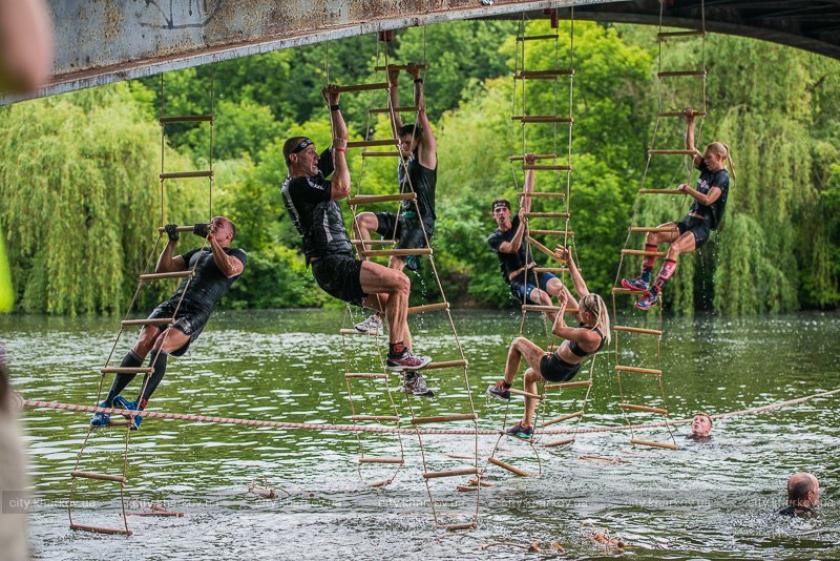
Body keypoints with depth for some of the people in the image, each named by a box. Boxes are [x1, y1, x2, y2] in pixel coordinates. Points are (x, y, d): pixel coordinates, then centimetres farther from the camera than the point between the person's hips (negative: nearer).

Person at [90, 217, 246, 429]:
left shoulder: (238, 255, 16)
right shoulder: (196, 253, 35)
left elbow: (229, 269, -9)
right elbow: (162, 269, 28)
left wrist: (211, 239, -9)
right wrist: (172, 242, 17)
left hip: (197, 312, -5)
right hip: (172, 303, 5)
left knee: (160, 346, -31)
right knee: (142, 344, -21)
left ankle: (140, 406, -40)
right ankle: (108, 402, -24)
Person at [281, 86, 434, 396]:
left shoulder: (313, 177, 20)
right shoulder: (296, 186, -9)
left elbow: (341, 142, 26)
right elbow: (342, 189, -21)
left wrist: (334, 106, 21)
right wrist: (339, 152, -9)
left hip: (342, 264, 10)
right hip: (331, 266, -10)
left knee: (392, 300, 5)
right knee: (400, 282, -19)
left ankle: (410, 376, 3)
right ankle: (397, 353, -17)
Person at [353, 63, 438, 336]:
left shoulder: (427, 154, -3)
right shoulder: (405, 156, 15)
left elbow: (421, 113, -8)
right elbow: (396, 117, 14)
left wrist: (418, 81, -7)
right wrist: (393, 85, 11)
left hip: (422, 222, -7)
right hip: (401, 218, 7)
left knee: (395, 264, -20)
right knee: (362, 219, -14)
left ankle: (378, 319, -23)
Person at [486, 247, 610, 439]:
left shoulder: (589, 336, -38)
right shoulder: (597, 321, -13)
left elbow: (557, 330, -32)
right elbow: (581, 289, -8)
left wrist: (563, 305, -22)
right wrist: (569, 261, -7)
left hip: (554, 369, -9)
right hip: (569, 370, 9)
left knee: (518, 342, 7)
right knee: (530, 375, 33)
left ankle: (504, 387, 21)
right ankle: (527, 425, 36)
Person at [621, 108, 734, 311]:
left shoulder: (722, 177, -9)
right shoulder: (706, 169, 15)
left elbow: (708, 199, -23)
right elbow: (690, 148, 20)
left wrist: (688, 190, -14)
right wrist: (690, 123, 15)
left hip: (702, 227, -9)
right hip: (689, 220, 9)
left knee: (675, 247, -32)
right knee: (654, 234, -13)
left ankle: (654, 292, -37)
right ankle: (645, 280, -18)